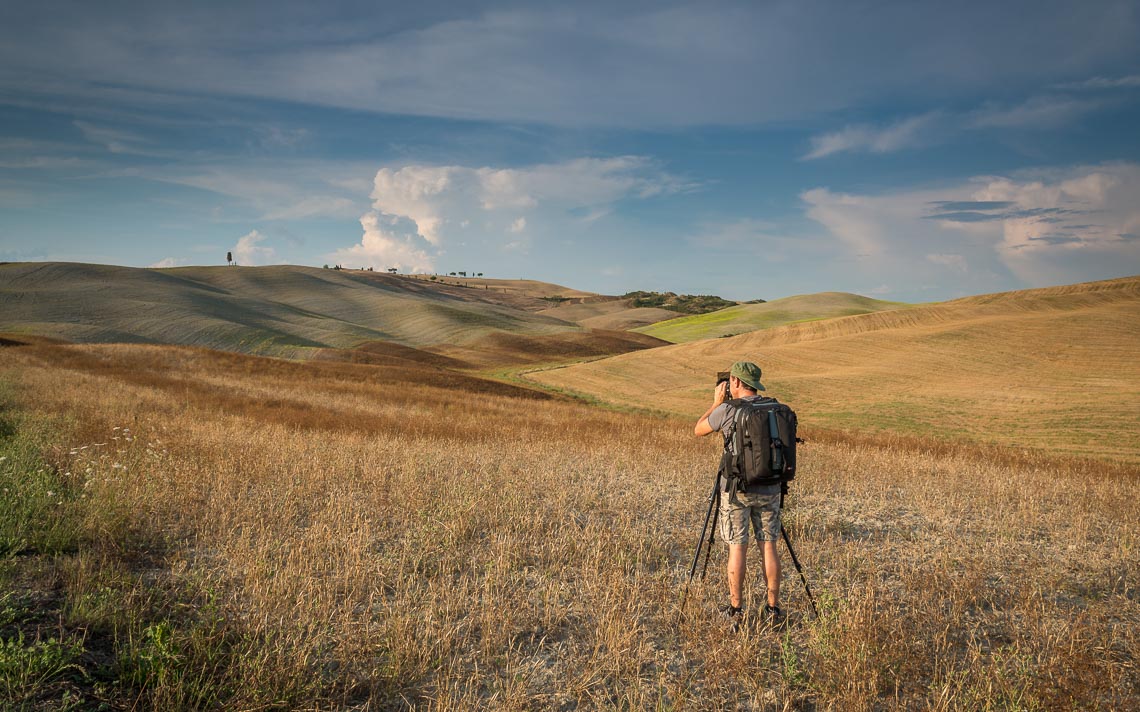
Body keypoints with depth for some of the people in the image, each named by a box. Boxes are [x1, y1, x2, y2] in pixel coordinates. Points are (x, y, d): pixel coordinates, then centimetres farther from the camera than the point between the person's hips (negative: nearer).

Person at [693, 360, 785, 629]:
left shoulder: (727, 410, -12)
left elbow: (699, 430, 4)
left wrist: (717, 402, 13)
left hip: (737, 489, -3)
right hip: (769, 489, 4)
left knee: (738, 548, 3)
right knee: (769, 546, 9)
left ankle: (735, 610, 8)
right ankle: (773, 609, 14)